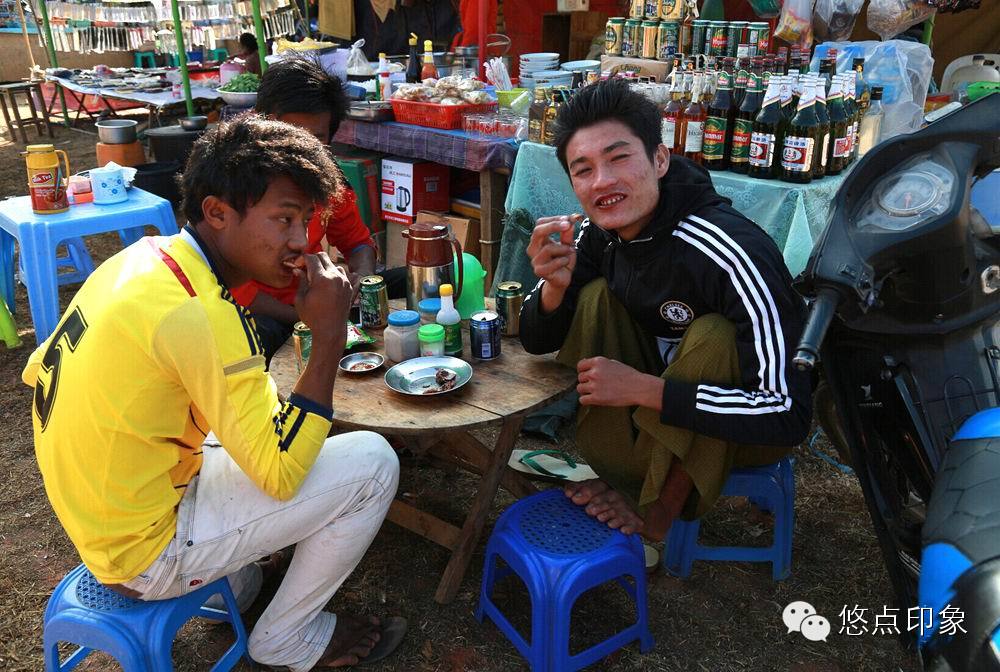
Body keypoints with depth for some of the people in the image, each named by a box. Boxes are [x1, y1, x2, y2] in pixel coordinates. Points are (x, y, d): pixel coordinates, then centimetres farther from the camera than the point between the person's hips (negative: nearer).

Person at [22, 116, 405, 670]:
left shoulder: (142, 257, -3)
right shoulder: (199, 314, -29)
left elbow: (39, 371, 8)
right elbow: (281, 474, -26)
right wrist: (329, 336, -24)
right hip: (144, 552, -9)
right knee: (372, 464, -10)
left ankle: (229, 585, 23)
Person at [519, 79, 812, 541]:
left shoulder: (735, 253, -33)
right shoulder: (602, 234, -13)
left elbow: (787, 414, -35)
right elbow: (538, 342, -6)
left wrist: (642, 388, -35)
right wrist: (555, 286, -29)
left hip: (747, 430, -5)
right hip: (655, 405, 5)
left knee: (712, 334, -33)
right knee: (595, 295, -13)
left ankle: (658, 511, -12)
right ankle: (621, 480, -7)